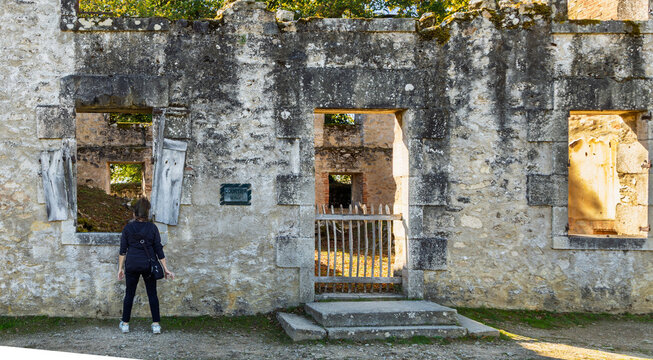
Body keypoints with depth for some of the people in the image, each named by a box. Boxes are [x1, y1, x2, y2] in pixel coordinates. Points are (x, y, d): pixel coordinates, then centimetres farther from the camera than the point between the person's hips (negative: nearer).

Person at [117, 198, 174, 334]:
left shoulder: (128, 228, -2)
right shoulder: (152, 228, -4)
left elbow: (123, 250, 0)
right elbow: (159, 249, -2)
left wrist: (120, 268, 8)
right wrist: (166, 269, 2)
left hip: (132, 265, 0)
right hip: (148, 265, 0)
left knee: (129, 294, 11)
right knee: (152, 294, 7)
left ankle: (125, 324, 16)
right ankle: (156, 324, 3)